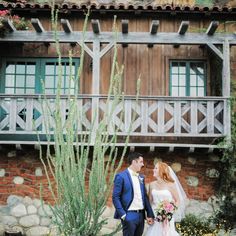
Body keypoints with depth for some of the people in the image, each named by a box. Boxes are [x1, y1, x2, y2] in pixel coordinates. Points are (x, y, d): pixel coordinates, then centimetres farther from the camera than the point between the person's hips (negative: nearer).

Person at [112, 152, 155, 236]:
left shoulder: (141, 177, 13)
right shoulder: (121, 176, -7)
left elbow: (145, 196, 14)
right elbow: (115, 197, -9)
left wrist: (150, 214, 7)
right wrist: (122, 214, -14)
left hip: (141, 215, 7)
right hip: (129, 216, -6)